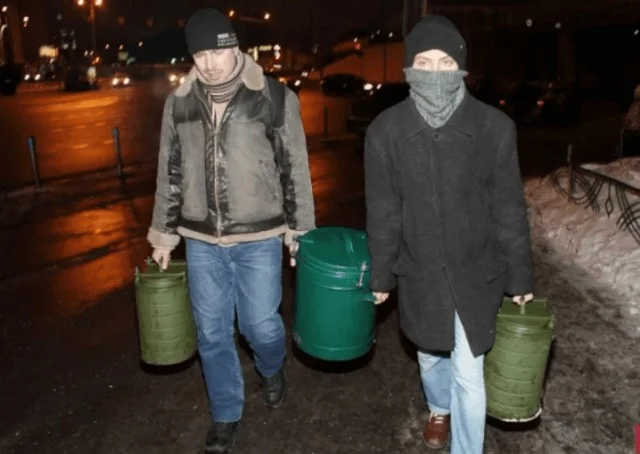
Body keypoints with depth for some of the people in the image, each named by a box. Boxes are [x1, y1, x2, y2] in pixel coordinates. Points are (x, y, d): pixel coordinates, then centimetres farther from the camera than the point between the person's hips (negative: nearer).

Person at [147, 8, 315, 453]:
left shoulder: (275, 98, -8)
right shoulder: (179, 103, 2)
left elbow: (295, 170, -3)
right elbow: (170, 174, 10)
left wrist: (300, 231, -2)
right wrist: (164, 234, 11)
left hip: (259, 240, -3)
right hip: (201, 242, 3)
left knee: (260, 324, 7)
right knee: (212, 333, 11)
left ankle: (273, 369, 44)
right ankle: (226, 415, 33)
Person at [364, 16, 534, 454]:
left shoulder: (494, 127, -14)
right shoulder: (386, 130, -11)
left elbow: (510, 210, -5)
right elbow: (382, 213, -3)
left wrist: (520, 276, 0)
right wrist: (381, 276, 3)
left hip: (476, 272, -2)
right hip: (419, 272, 2)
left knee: (468, 374, 4)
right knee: (430, 356, 23)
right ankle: (439, 409, 56)